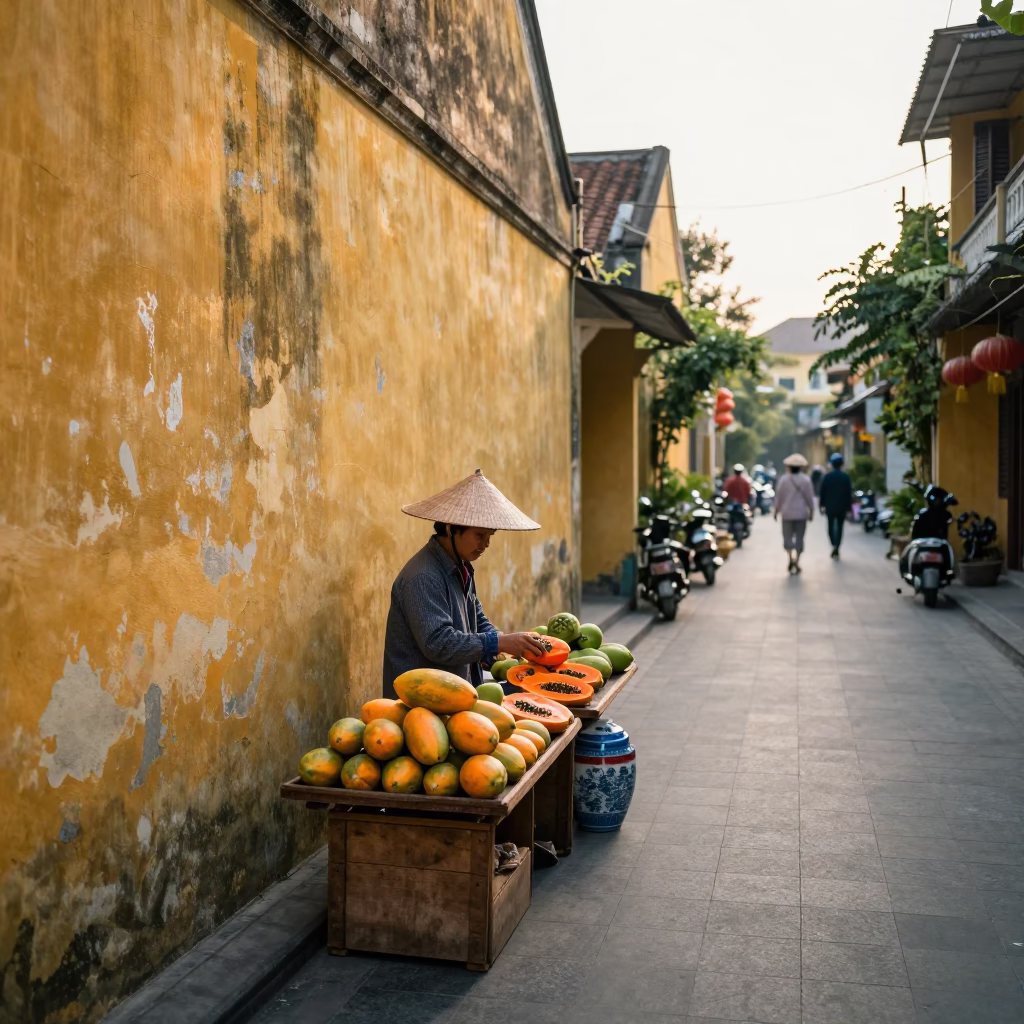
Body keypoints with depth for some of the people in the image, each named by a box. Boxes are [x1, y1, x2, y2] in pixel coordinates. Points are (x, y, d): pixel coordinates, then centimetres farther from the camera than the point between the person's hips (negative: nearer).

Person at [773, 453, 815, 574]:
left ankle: (791, 553, -23)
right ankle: (797, 562, 8)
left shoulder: (783, 480, -5)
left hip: (787, 514, -1)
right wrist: (811, 512, 11)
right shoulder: (806, 480, -3)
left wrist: (776, 511, 12)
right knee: (799, 538, 9)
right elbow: (810, 498, 0)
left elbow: (778, 498, 0)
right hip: (801, 514, 1)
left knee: (787, 537, 5)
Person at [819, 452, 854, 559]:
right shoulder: (846, 476, -5)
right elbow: (849, 493, -3)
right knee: (839, 527, 8)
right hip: (842, 507, 1)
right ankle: (836, 548, 4)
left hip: (830, 506, 0)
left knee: (831, 526, 11)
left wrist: (822, 505, 4)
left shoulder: (827, 476, -6)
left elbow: (822, 492, -4)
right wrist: (848, 508, 3)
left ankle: (834, 545, -6)